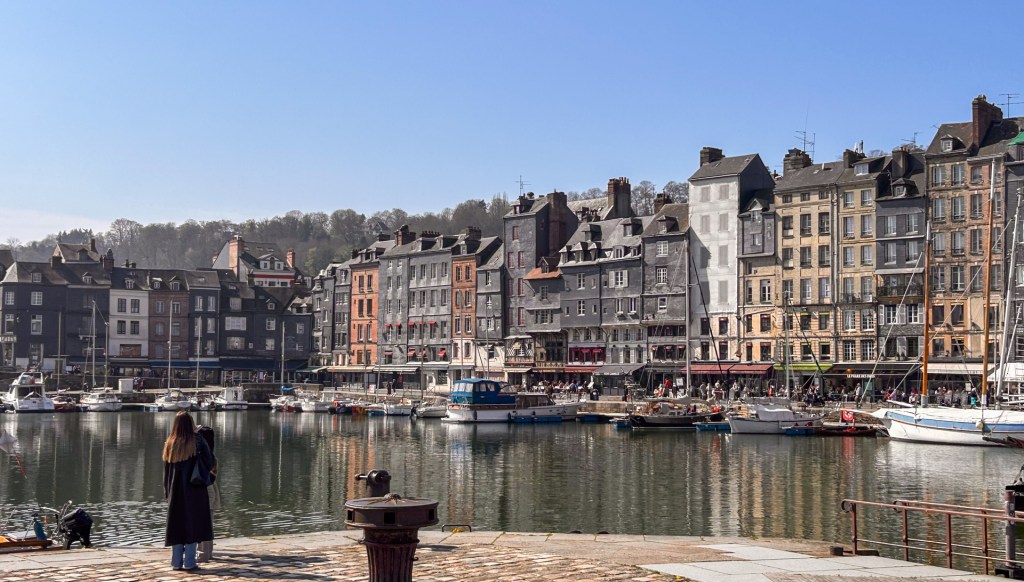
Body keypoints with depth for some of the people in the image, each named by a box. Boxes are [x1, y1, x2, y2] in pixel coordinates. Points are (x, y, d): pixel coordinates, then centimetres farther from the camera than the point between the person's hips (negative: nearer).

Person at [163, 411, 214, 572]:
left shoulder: (169, 444, 3)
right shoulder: (197, 441, -8)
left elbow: (166, 470, 6)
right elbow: (210, 463, -8)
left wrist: (167, 491, 11)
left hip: (176, 491, 4)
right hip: (194, 490, -4)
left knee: (176, 524, 10)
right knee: (192, 524, 1)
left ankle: (176, 562, 12)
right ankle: (189, 563, 0)